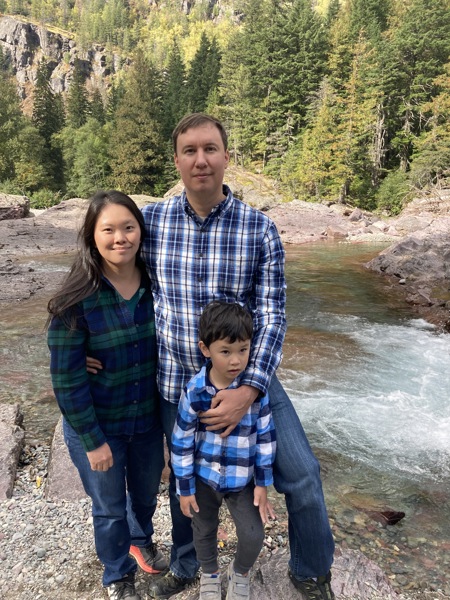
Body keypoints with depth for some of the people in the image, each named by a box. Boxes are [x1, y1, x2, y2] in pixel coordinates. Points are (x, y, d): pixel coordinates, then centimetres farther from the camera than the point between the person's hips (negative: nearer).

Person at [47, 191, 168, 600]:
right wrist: (92, 440, -13)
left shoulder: (155, 287, -11)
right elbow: (66, 377, -17)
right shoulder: (76, 300, -22)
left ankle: (143, 541, 60)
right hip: (97, 425, -3)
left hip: (148, 420, 4)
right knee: (110, 508, 19)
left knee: (146, 494, 26)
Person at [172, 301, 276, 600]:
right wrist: (185, 487, -4)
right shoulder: (194, 392, -22)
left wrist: (263, 482, -4)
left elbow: (266, 436, -7)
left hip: (243, 479, 0)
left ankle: (240, 572, 38)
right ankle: (210, 575, 52)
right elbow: (182, 442, -10)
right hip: (204, 477, 0)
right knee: (205, 532, 20)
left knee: (253, 536, 2)